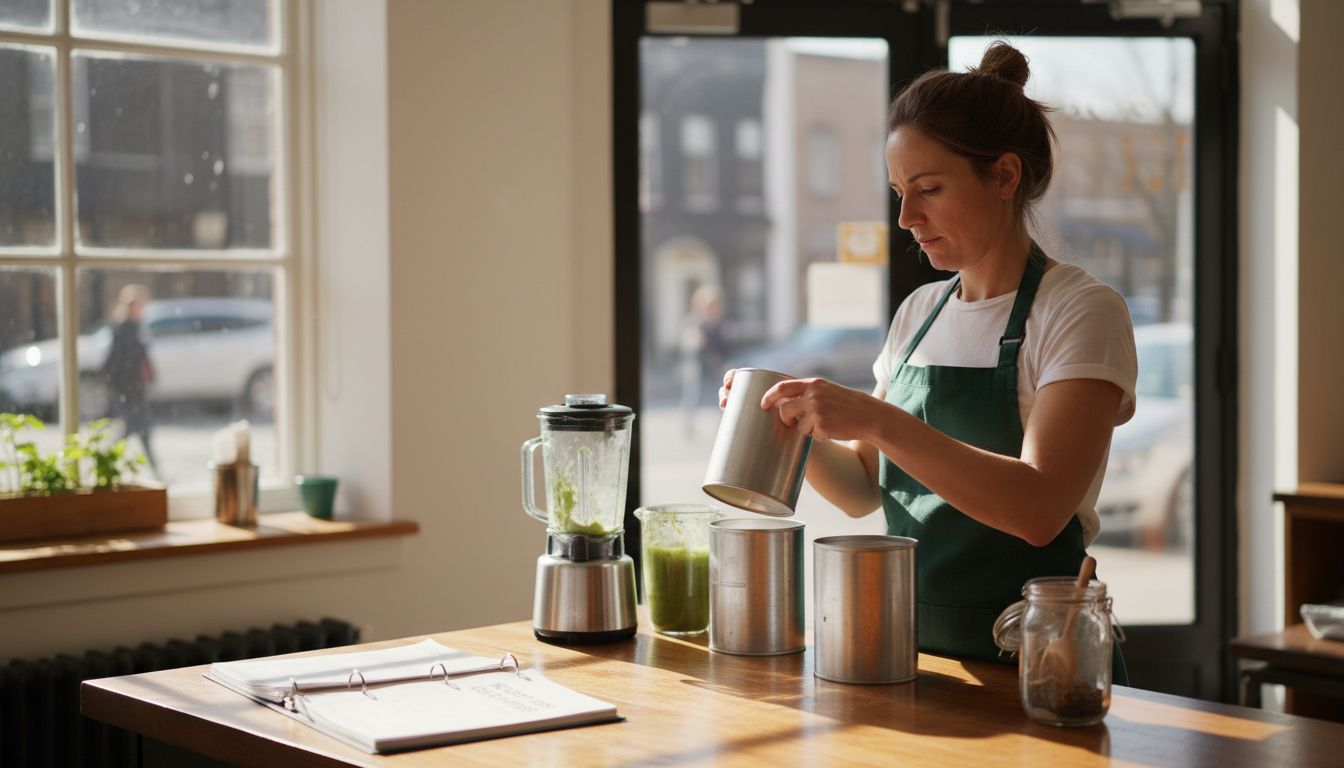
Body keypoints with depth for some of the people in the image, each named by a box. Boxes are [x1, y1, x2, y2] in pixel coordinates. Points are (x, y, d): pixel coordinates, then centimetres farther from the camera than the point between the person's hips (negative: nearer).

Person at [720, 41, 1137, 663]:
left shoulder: (1080, 310, -6)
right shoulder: (918, 313, 14)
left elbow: (1040, 509, -19)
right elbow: (862, 489, 17)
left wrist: (878, 421, -25)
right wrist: (795, 425, -1)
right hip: (911, 649, 5)